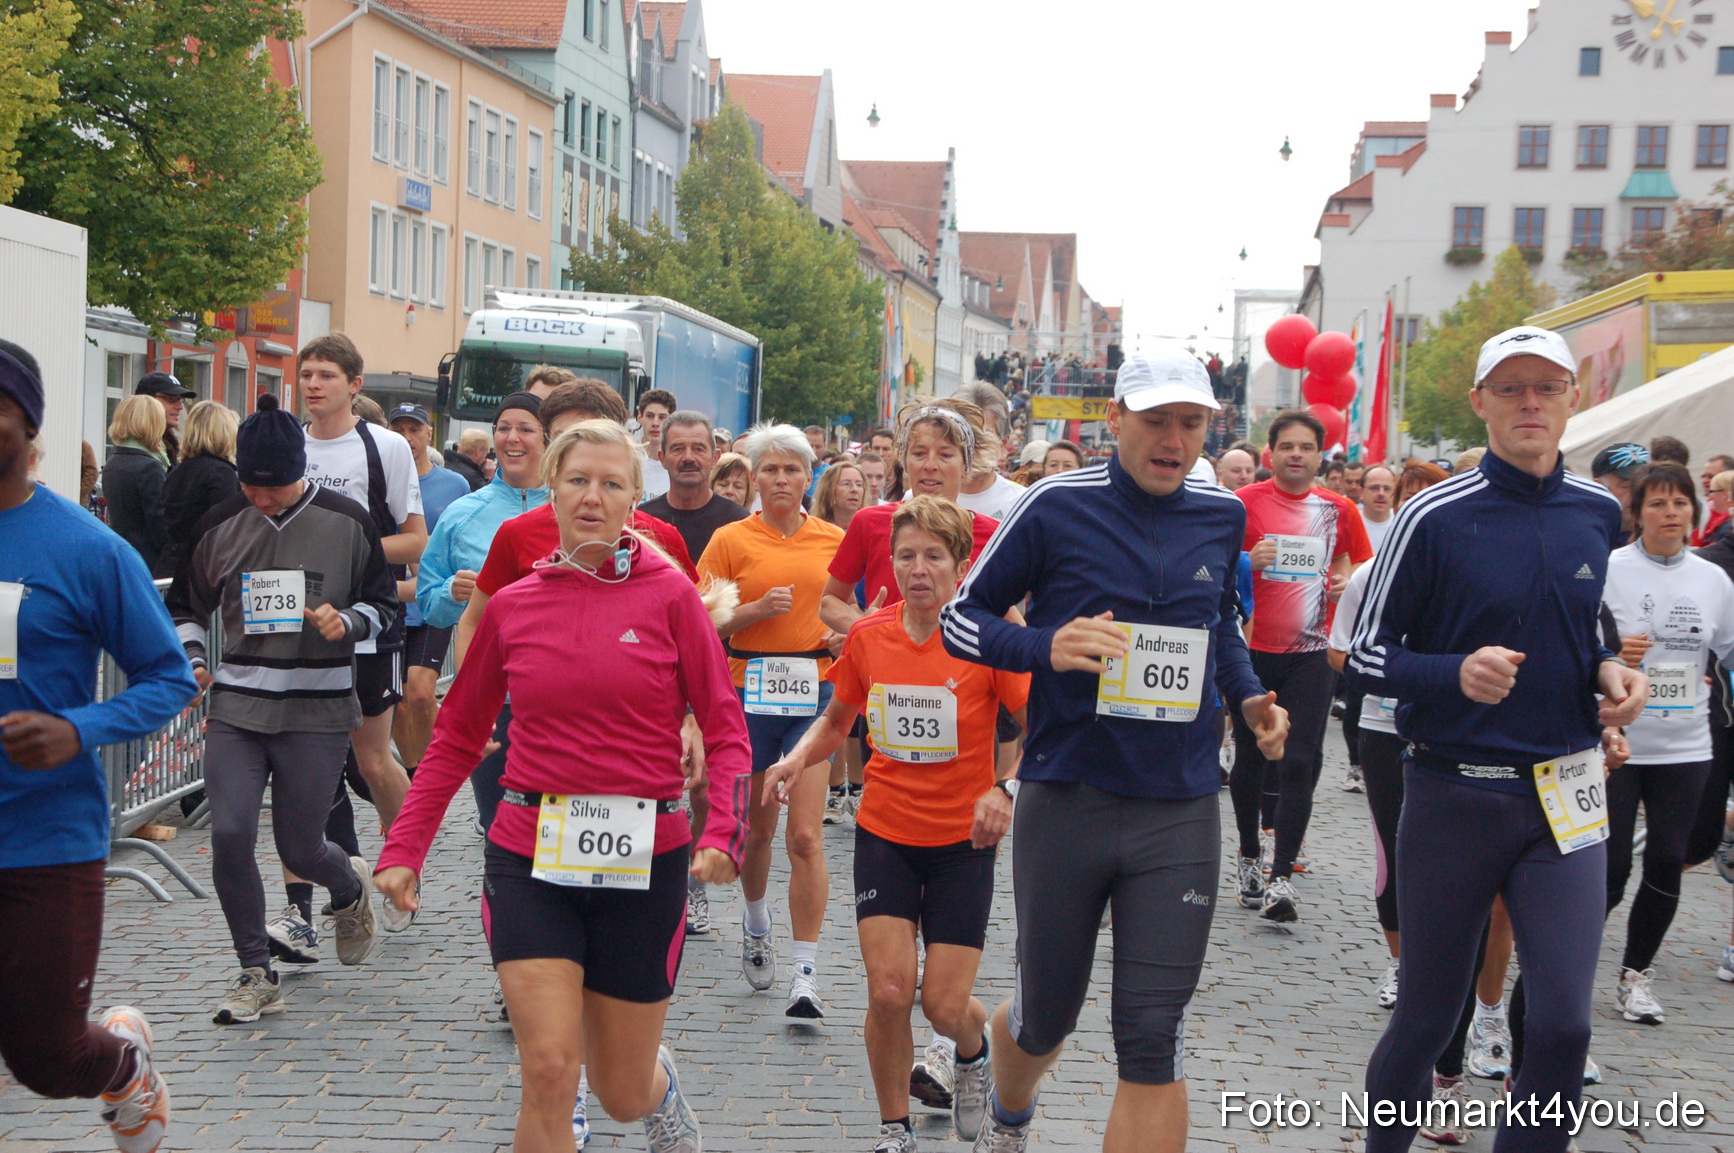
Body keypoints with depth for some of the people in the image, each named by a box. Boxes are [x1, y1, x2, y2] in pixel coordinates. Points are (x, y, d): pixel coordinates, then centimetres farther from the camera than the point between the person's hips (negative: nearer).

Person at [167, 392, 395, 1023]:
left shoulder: (345, 521, -1)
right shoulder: (219, 526, 5)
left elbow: (385, 603, 7)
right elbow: (187, 605, 18)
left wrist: (347, 621, -13)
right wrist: (191, 656, 0)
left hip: (318, 711, -2)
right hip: (235, 707, 2)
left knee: (301, 850, 3)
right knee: (230, 835, -10)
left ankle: (352, 888, 41)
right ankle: (256, 973, 7)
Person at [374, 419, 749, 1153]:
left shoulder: (669, 594, -3)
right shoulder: (512, 606, 3)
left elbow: (724, 729, -3)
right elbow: (457, 739, 11)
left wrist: (723, 832, -18)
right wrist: (403, 849, 6)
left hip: (643, 865, -1)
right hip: (530, 862, 1)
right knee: (549, 1072, -13)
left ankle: (661, 1080, 49)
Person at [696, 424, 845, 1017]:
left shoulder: (834, 540, 6)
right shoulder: (730, 540, 1)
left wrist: (845, 635, -1)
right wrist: (757, 610, -18)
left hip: (813, 694, 0)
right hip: (748, 693, 0)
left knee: (806, 835, -9)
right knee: (756, 828, 14)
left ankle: (805, 972, -6)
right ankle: (757, 924, 43)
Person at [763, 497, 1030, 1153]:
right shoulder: (868, 637, -3)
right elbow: (838, 720, 14)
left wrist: (1005, 789, -30)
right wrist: (799, 757, -6)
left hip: (963, 839, -2)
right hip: (885, 833, 2)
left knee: (944, 1006, -3)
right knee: (888, 991, -8)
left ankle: (975, 1050, 35)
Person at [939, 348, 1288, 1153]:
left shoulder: (1223, 515, 6)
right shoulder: (1058, 506, -6)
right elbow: (960, 617, 0)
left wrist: (1249, 696, 6)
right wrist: (1047, 648, -19)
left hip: (1179, 814, 2)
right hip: (1065, 804, -2)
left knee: (1155, 1043, -4)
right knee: (1046, 1017, 15)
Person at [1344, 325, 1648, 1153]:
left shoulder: (1599, 515, 5)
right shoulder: (1434, 517, -8)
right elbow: (1365, 657, -5)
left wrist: (1608, 671, 1)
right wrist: (1458, 673, -23)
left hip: (1564, 796, 3)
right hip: (1454, 795, -3)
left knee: (1562, 1024, -6)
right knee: (1427, 1018, 9)